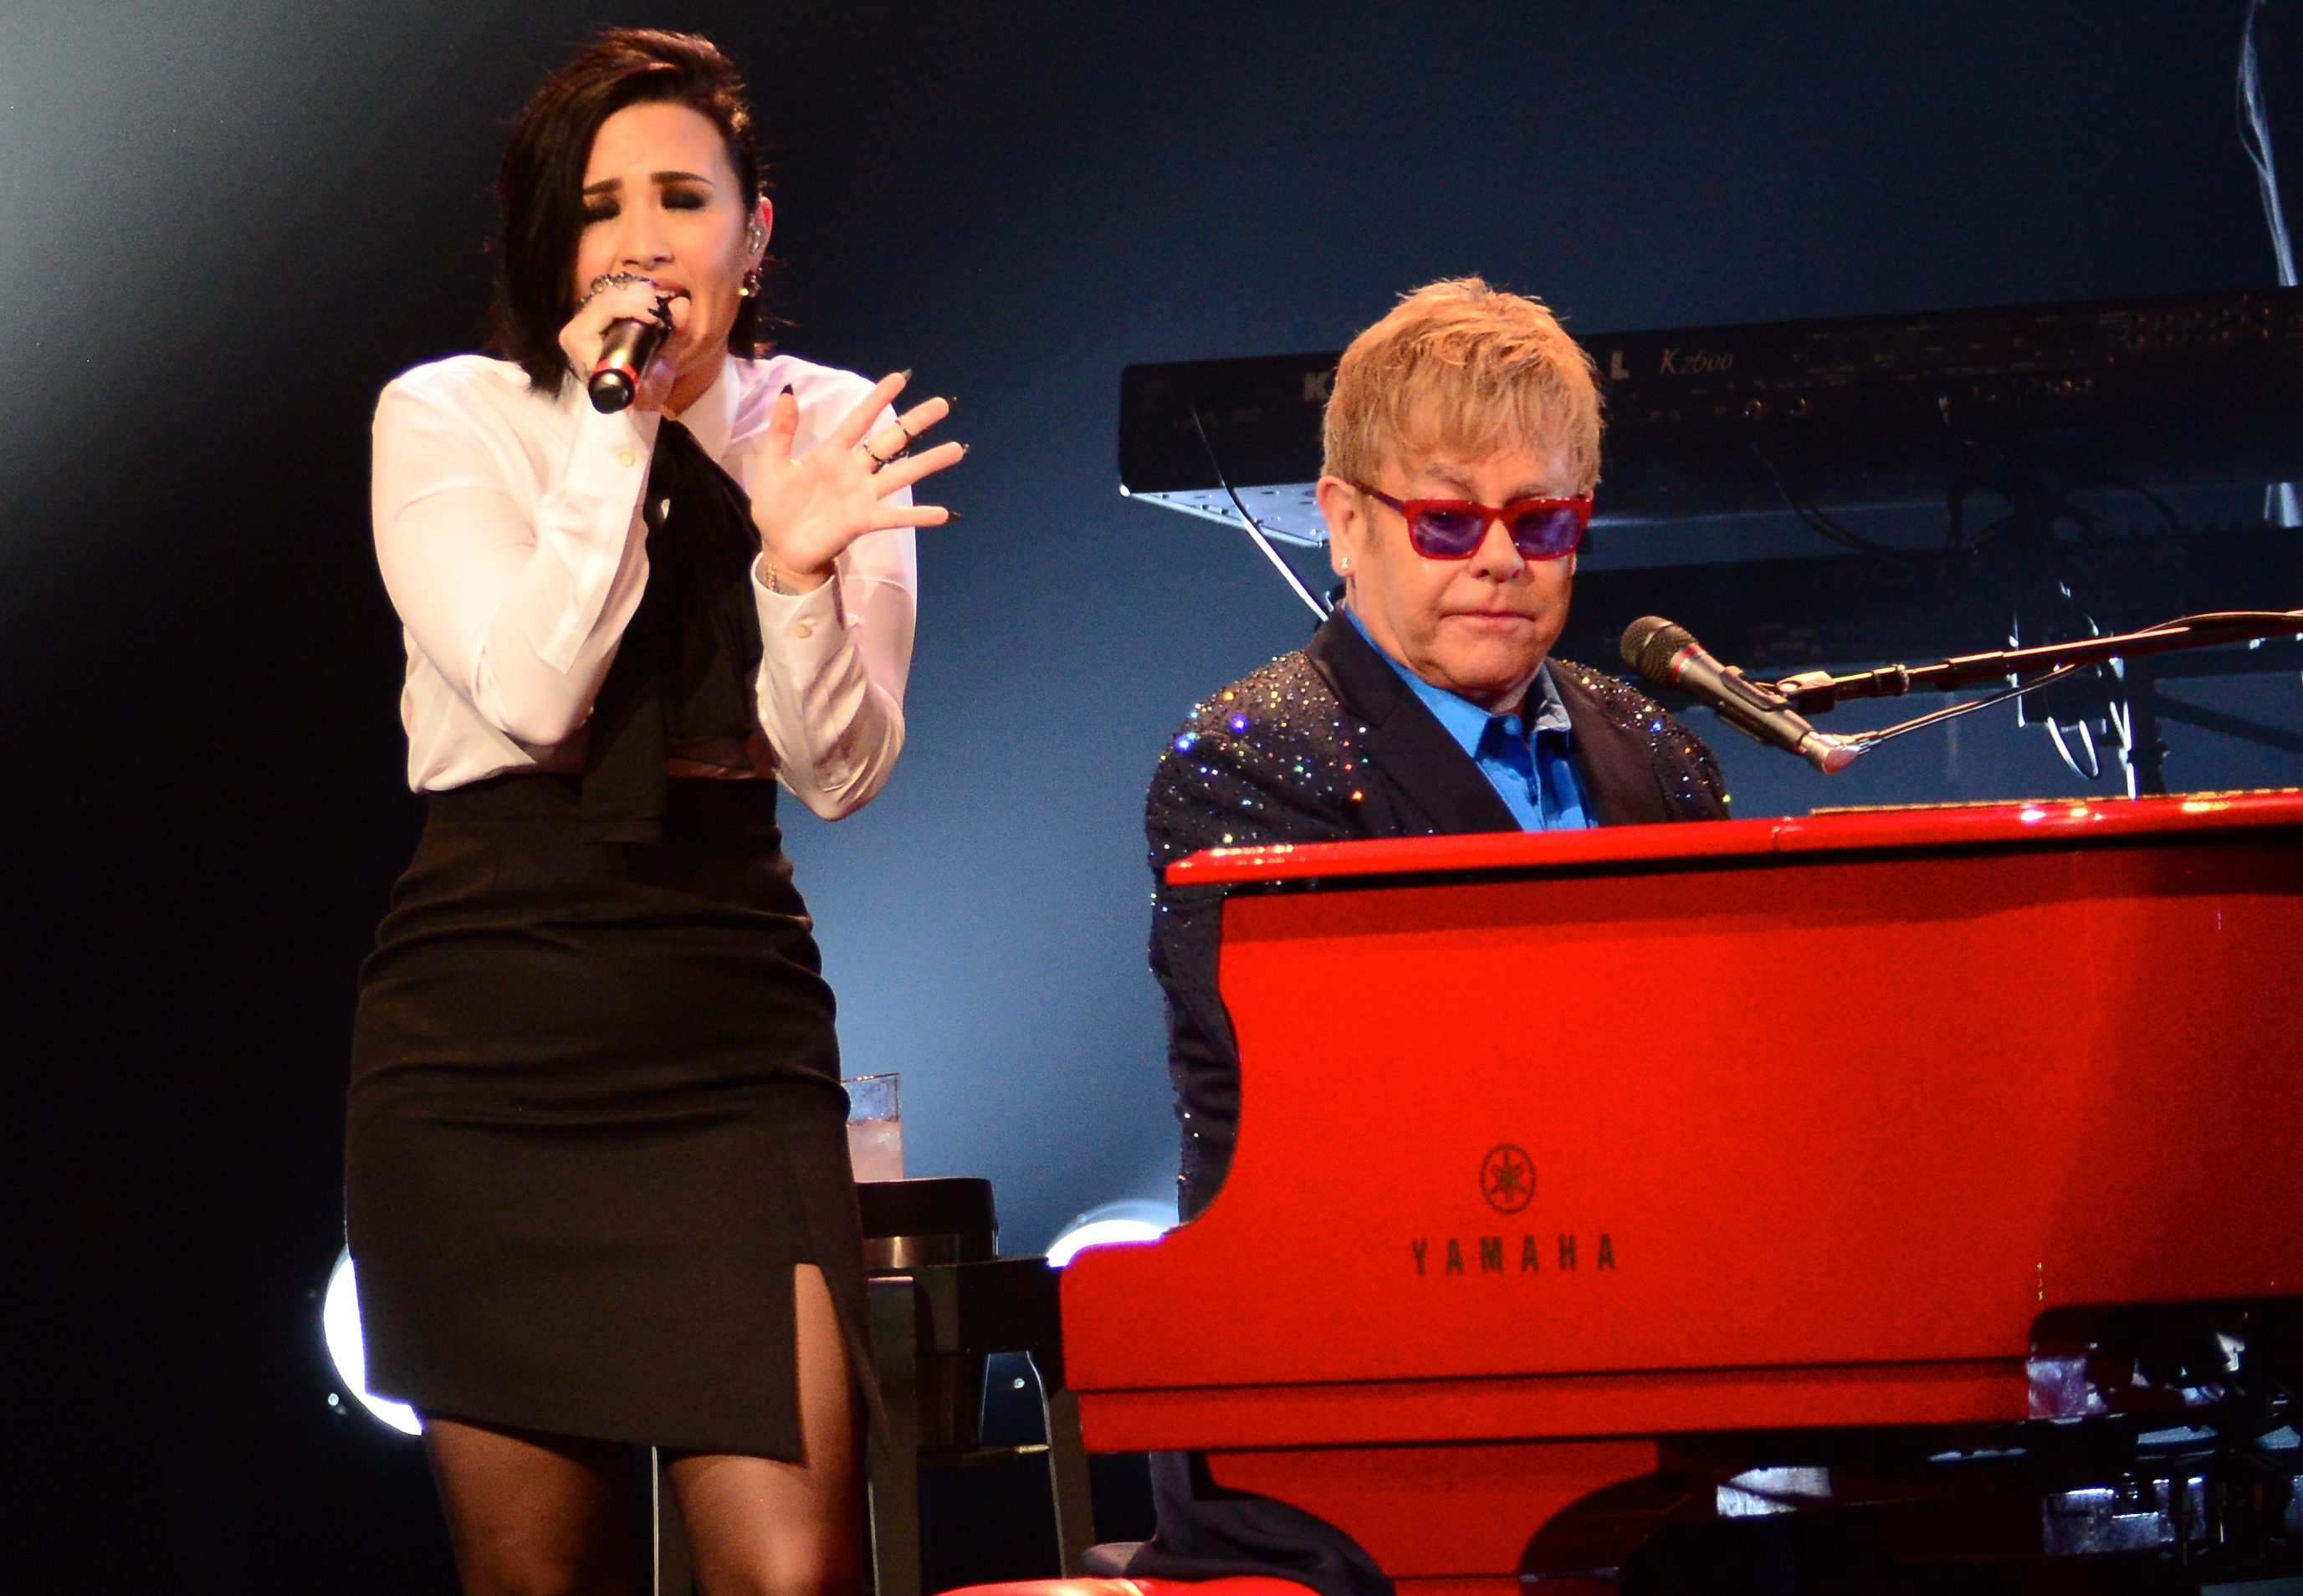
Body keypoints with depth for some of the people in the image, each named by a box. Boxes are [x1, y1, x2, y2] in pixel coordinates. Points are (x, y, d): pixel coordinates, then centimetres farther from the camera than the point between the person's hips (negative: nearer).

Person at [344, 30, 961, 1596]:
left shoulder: (826, 424, 6)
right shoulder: (446, 420, 0)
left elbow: (843, 770, 1)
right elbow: (531, 690, -14)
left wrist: (801, 570, -17)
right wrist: (615, 425, -14)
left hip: (735, 1042, 1)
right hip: (489, 1040, -1)